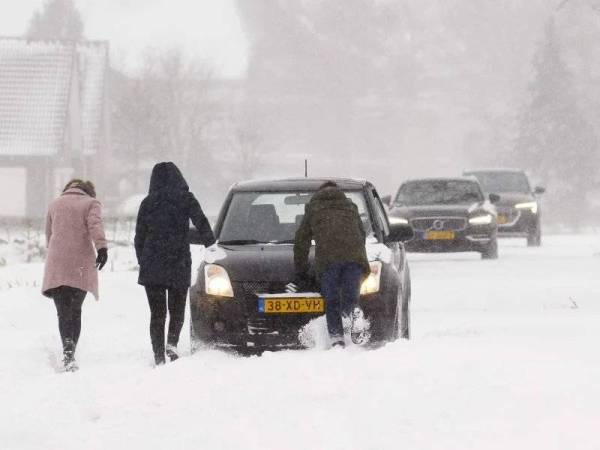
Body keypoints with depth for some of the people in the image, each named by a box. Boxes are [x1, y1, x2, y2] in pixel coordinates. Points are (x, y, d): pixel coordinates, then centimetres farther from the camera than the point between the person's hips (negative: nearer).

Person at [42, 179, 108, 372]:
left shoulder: (55, 204, 19)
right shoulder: (91, 203, 9)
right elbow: (95, 225, -11)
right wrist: (102, 247, -23)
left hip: (56, 267, 1)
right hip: (81, 265, -1)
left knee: (63, 312, -4)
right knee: (76, 311, 12)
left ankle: (67, 349, -28)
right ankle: (70, 355, 11)